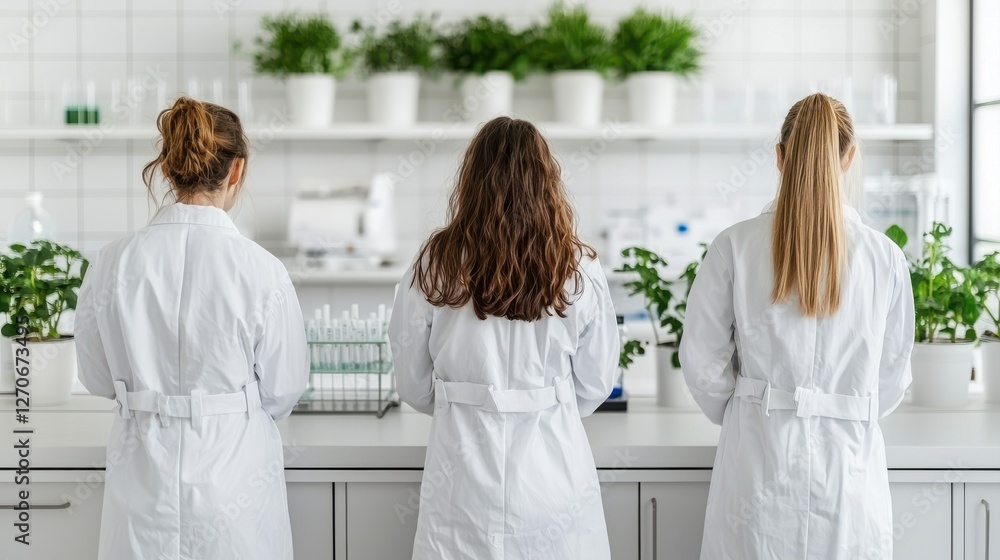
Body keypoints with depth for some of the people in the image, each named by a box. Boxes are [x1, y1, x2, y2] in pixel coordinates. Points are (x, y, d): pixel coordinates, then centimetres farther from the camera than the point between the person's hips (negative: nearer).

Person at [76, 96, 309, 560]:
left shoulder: (113, 262, -8)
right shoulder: (260, 270, -16)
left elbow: (97, 378, 4)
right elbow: (284, 388, -4)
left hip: (143, 471, 3)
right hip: (234, 469, -2)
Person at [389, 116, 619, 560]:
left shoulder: (435, 266, -8)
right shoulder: (580, 271, -7)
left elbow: (414, 388, 2)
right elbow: (595, 386, 3)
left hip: (464, 475, 0)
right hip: (553, 470, 0)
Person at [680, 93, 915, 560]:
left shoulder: (735, 247, -8)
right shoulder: (884, 258, -5)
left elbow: (702, 360, -3)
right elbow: (892, 374, 4)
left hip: (758, 457, 0)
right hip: (848, 464, 0)